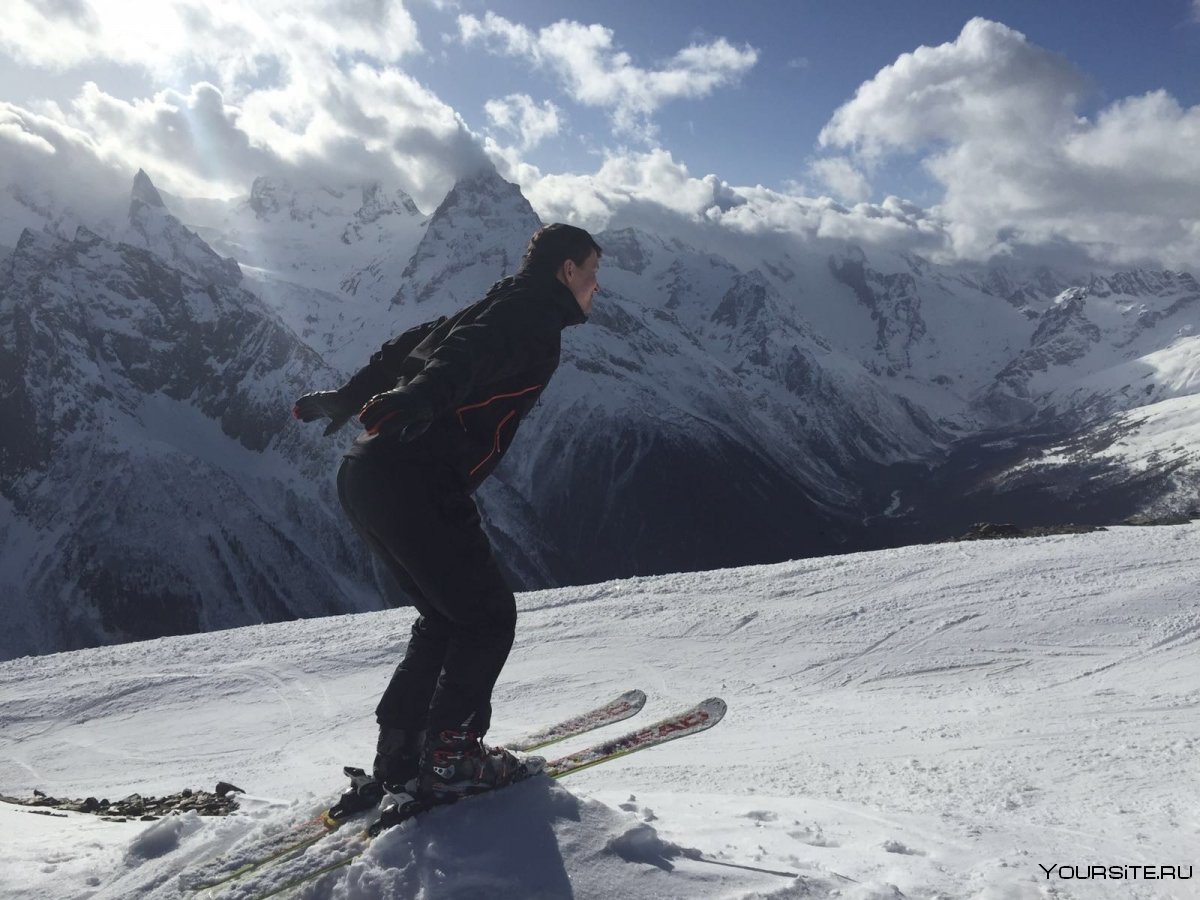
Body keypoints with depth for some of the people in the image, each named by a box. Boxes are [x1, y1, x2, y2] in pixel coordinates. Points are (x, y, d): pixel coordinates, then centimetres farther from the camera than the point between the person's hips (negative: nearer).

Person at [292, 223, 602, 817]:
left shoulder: (499, 308, 26)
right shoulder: (534, 315, -1)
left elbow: (402, 347, 32)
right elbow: (468, 352, -23)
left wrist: (344, 401, 41)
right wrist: (424, 397, -42)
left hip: (365, 478, 10)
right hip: (416, 484, -10)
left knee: (446, 617, 19)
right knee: (488, 615, 3)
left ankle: (398, 755, 18)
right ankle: (447, 757, 4)